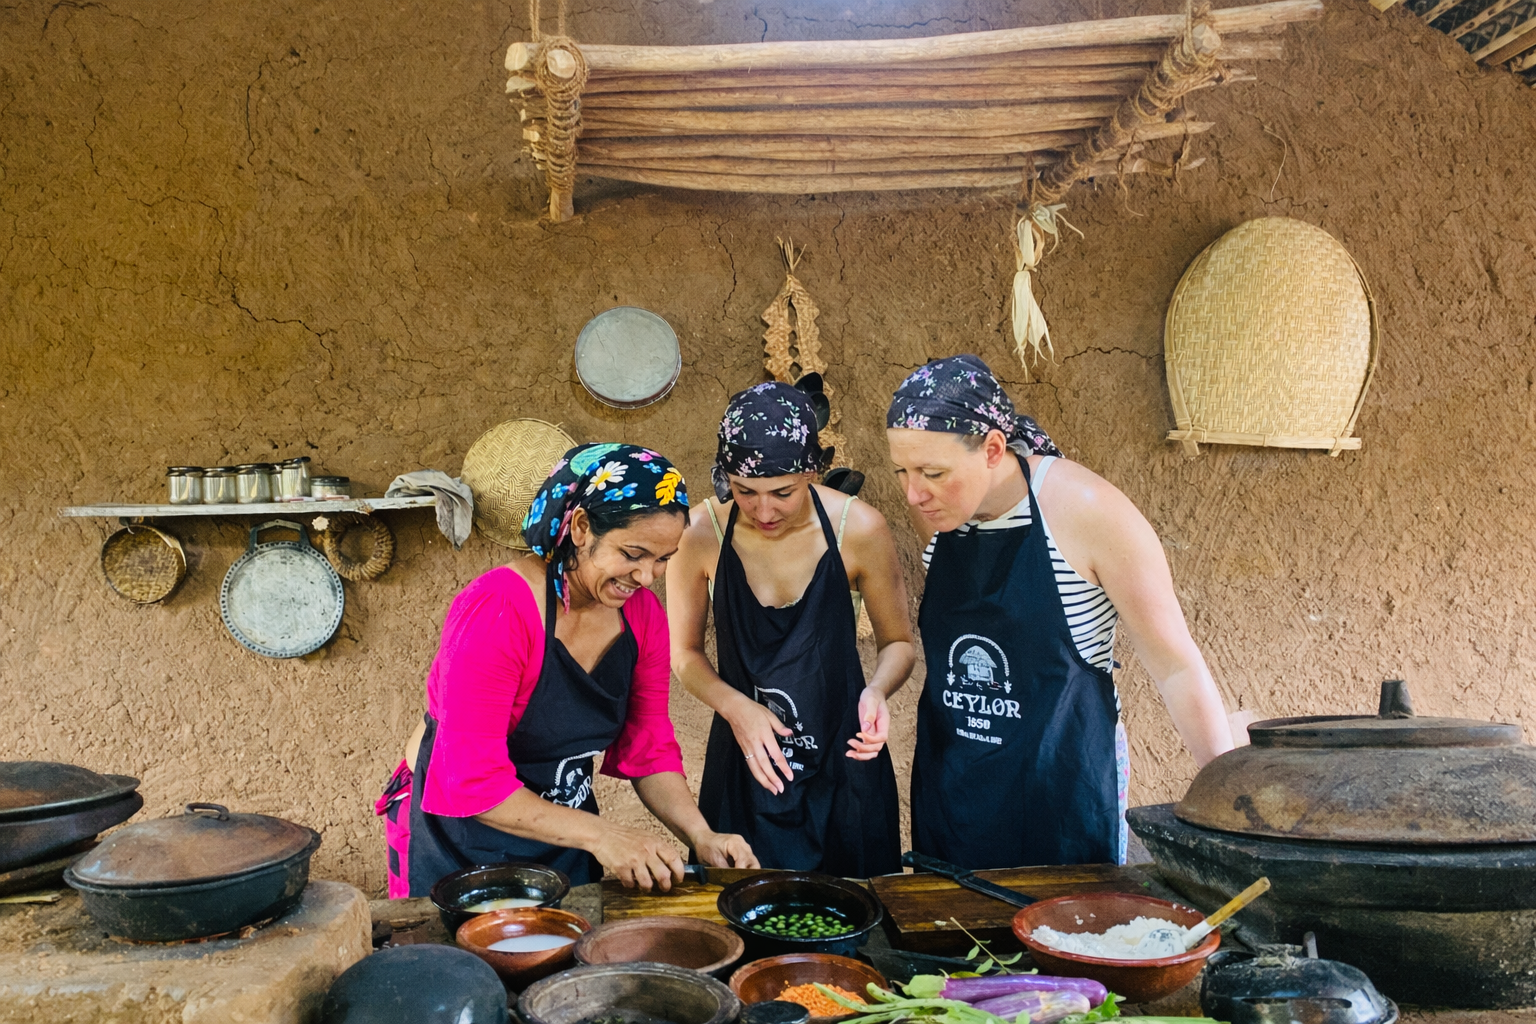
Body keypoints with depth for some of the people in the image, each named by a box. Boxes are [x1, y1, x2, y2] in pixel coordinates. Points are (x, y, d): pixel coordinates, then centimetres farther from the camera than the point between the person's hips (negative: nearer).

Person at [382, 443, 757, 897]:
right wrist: (597, 834, -33)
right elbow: (473, 781, -29)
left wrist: (702, 837, -16)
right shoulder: (499, 609, -28)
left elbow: (649, 750, -1)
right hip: (463, 849, -6)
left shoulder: (641, 613, -8)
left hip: (564, 840, 6)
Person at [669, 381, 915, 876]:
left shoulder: (859, 530, -14)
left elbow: (898, 642, 1)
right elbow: (684, 651, 0)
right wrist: (736, 707, -17)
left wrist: (876, 690, -20)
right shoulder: (700, 534, -13)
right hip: (744, 769, 0)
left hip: (843, 766, 0)